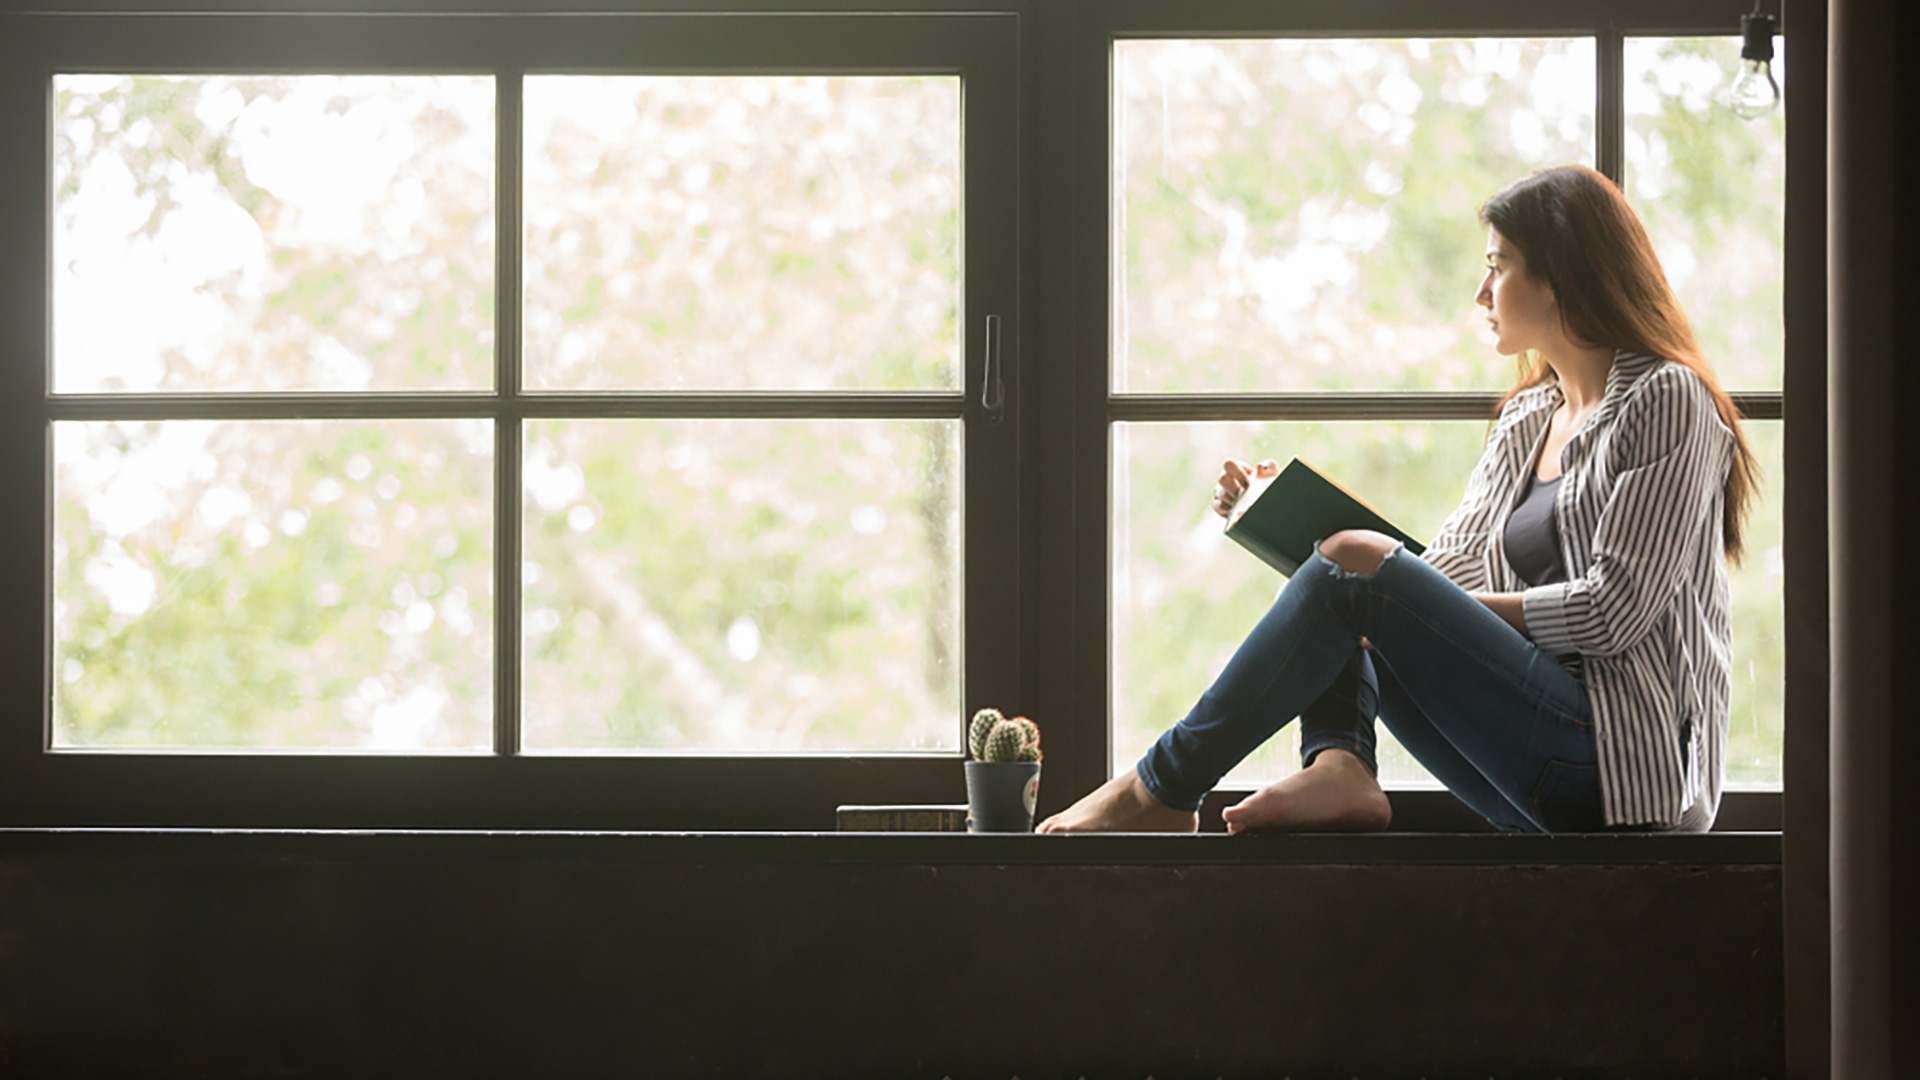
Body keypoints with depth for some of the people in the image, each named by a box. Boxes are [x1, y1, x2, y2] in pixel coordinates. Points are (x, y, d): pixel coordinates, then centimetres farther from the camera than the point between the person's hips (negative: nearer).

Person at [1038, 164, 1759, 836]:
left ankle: (1161, 791, -13)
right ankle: (1338, 767, -24)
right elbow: (1450, 571, 14)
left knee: (1355, 572, -18)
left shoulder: (1667, 401, -3)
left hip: (1626, 760, -8)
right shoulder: (1525, 421, 22)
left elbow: (1616, 610, -13)